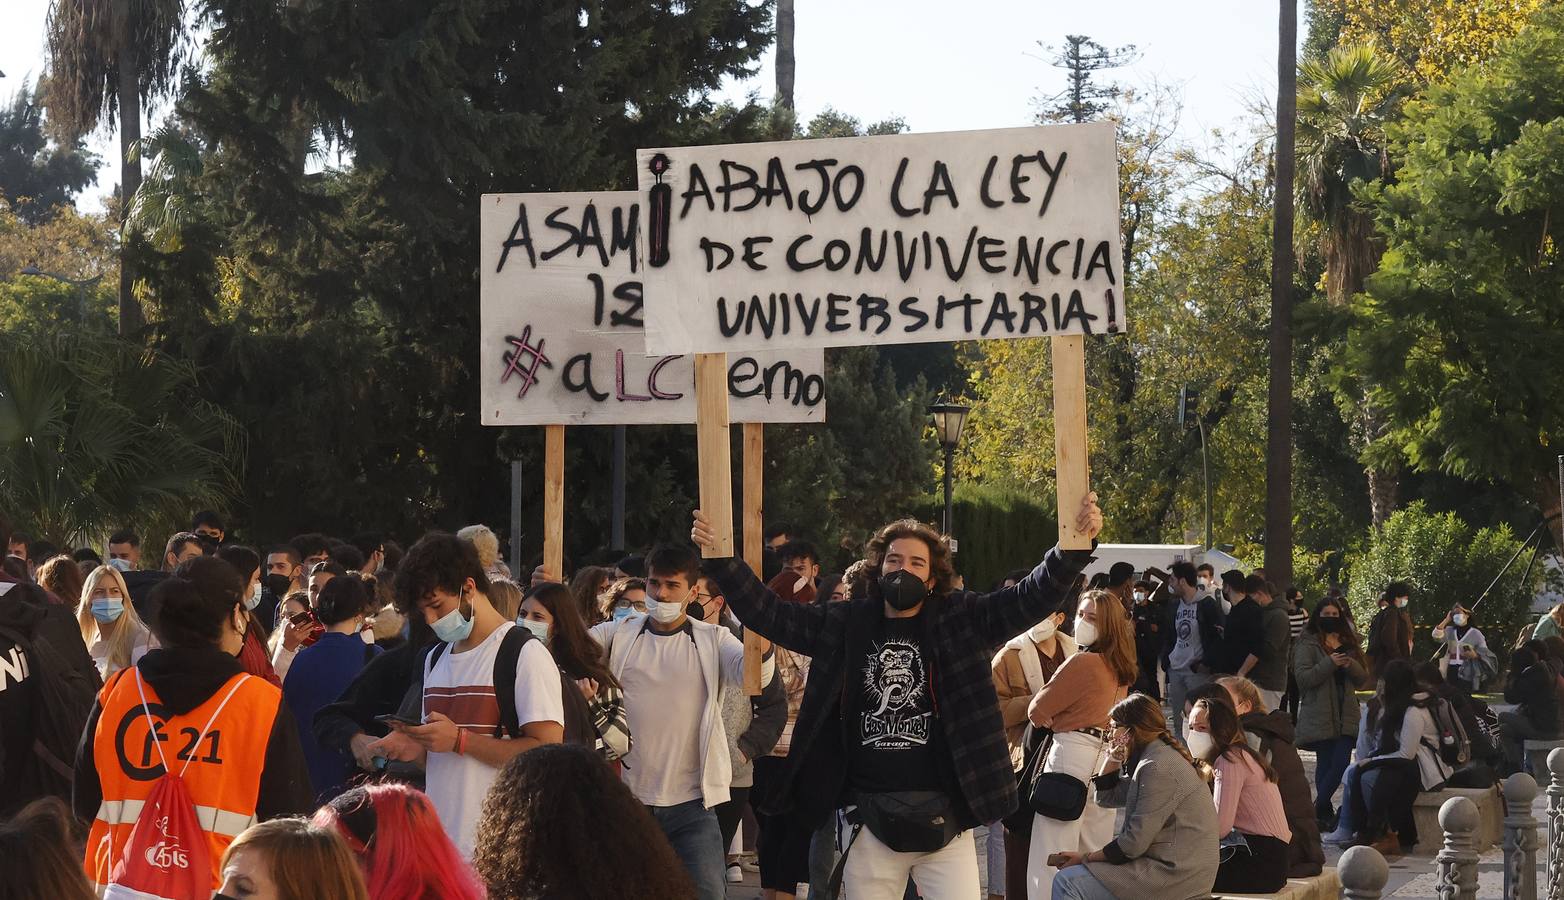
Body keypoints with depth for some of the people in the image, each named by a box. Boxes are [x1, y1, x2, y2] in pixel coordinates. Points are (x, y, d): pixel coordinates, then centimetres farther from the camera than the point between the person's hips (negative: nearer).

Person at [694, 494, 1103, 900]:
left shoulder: (961, 621, 2)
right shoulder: (845, 624, 8)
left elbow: (1032, 598, -6)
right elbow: (768, 613, 8)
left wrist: (1075, 547, -20)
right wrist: (720, 559, -2)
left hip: (943, 814, -2)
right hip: (868, 816, 2)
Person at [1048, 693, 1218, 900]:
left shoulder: (1158, 768, -18)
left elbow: (1133, 844, -19)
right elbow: (1105, 797, 24)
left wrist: (1086, 858, -7)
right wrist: (1114, 757, 11)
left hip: (1175, 875, -11)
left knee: (1067, 882, -15)